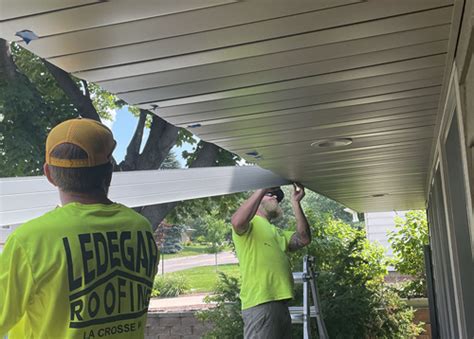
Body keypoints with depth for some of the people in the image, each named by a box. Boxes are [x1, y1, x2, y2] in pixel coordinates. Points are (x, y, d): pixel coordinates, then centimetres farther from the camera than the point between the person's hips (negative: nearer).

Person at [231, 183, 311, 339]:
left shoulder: (277, 232, 27)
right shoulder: (250, 223, 3)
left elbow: (304, 239, 12)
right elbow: (237, 222, -23)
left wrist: (295, 203, 5)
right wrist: (263, 187, -18)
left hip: (281, 303, 9)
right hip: (260, 303, -9)